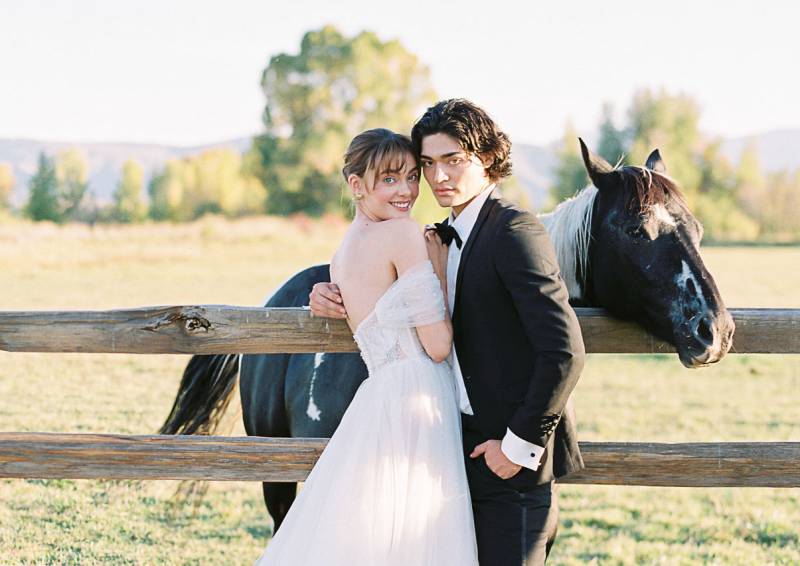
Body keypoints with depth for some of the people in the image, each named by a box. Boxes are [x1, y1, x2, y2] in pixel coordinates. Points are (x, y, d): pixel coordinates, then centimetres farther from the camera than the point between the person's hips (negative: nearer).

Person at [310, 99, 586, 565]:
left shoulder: (515, 231, -15)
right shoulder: (446, 237, 13)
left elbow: (565, 352, -21)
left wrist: (519, 444, -18)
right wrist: (339, 304, 5)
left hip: (516, 461, -9)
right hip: (470, 453, 9)